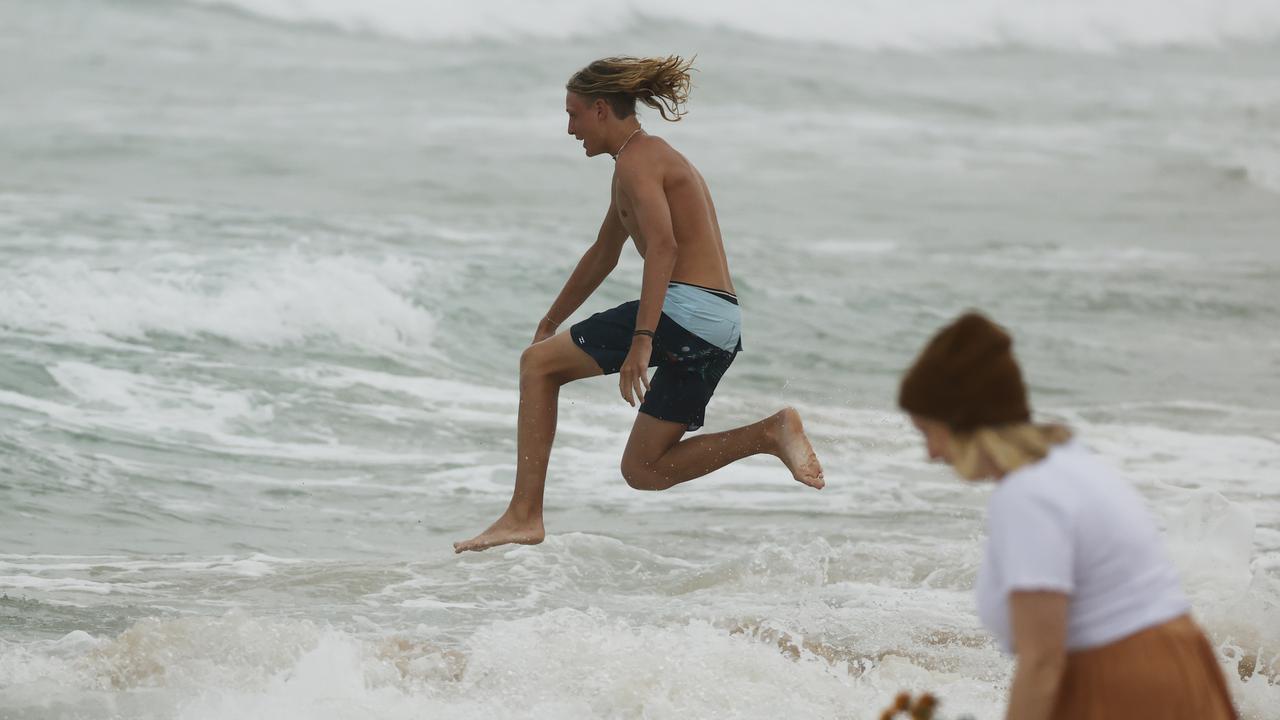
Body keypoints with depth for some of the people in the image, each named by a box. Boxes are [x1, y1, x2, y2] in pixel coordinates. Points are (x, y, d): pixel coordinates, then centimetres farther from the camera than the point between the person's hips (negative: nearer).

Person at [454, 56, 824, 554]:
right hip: (722, 326, 9)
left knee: (538, 364, 3)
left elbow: (663, 244, -23)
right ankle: (771, 434, -1)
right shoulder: (651, 158, 25)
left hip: (686, 309, -9)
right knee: (642, 471, 12)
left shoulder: (636, 161, -6)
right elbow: (603, 255, 36)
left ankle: (524, 515, -4)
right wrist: (550, 322, 44)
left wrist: (642, 340, -31)